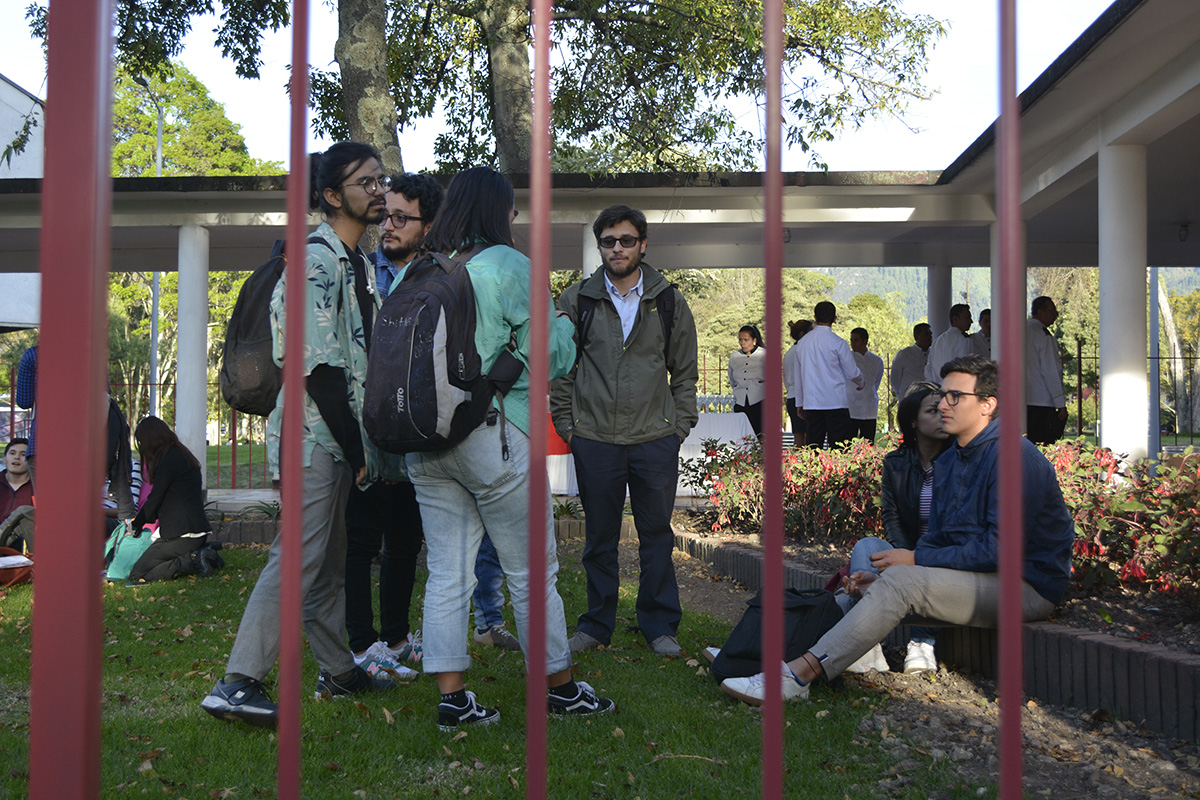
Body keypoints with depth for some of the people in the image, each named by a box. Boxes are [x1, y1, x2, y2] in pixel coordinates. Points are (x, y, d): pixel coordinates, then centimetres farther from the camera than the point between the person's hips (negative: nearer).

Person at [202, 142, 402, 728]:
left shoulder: (359, 263, 18)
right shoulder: (315, 261, -12)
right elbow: (319, 367, -18)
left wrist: (362, 448, 16)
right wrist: (356, 452, -15)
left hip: (343, 439, 9)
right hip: (313, 436, -9)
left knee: (332, 560, 15)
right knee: (297, 559, -12)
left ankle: (338, 670, 25)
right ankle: (237, 684, -9)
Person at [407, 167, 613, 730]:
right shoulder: (509, 266, -7)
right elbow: (552, 357, -5)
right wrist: (561, 322, 15)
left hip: (425, 440, 5)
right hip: (494, 436, -5)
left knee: (446, 574, 9)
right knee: (532, 573, 7)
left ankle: (451, 699, 12)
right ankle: (561, 688, 19)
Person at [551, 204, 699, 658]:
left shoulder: (670, 302, 7)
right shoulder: (576, 301, 5)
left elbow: (685, 372, 11)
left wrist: (681, 426, 4)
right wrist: (565, 424, 3)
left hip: (656, 439, 0)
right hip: (594, 438, 0)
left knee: (657, 535, 7)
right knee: (599, 537, 8)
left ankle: (659, 625, 20)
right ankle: (597, 624, 21)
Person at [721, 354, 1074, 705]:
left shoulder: (1014, 455, -15)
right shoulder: (946, 462, 13)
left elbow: (999, 547, -20)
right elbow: (936, 539, 11)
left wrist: (916, 559, -17)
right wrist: (878, 579, -5)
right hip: (978, 580, 9)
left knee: (901, 580, -26)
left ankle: (798, 675, -29)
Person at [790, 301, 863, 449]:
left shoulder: (802, 342, 7)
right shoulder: (838, 343, -8)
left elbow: (797, 376, 14)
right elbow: (853, 373, 0)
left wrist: (800, 403, 23)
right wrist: (860, 383, 22)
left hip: (811, 403, 5)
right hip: (836, 402, -5)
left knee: (813, 447, 7)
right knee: (839, 448, -4)